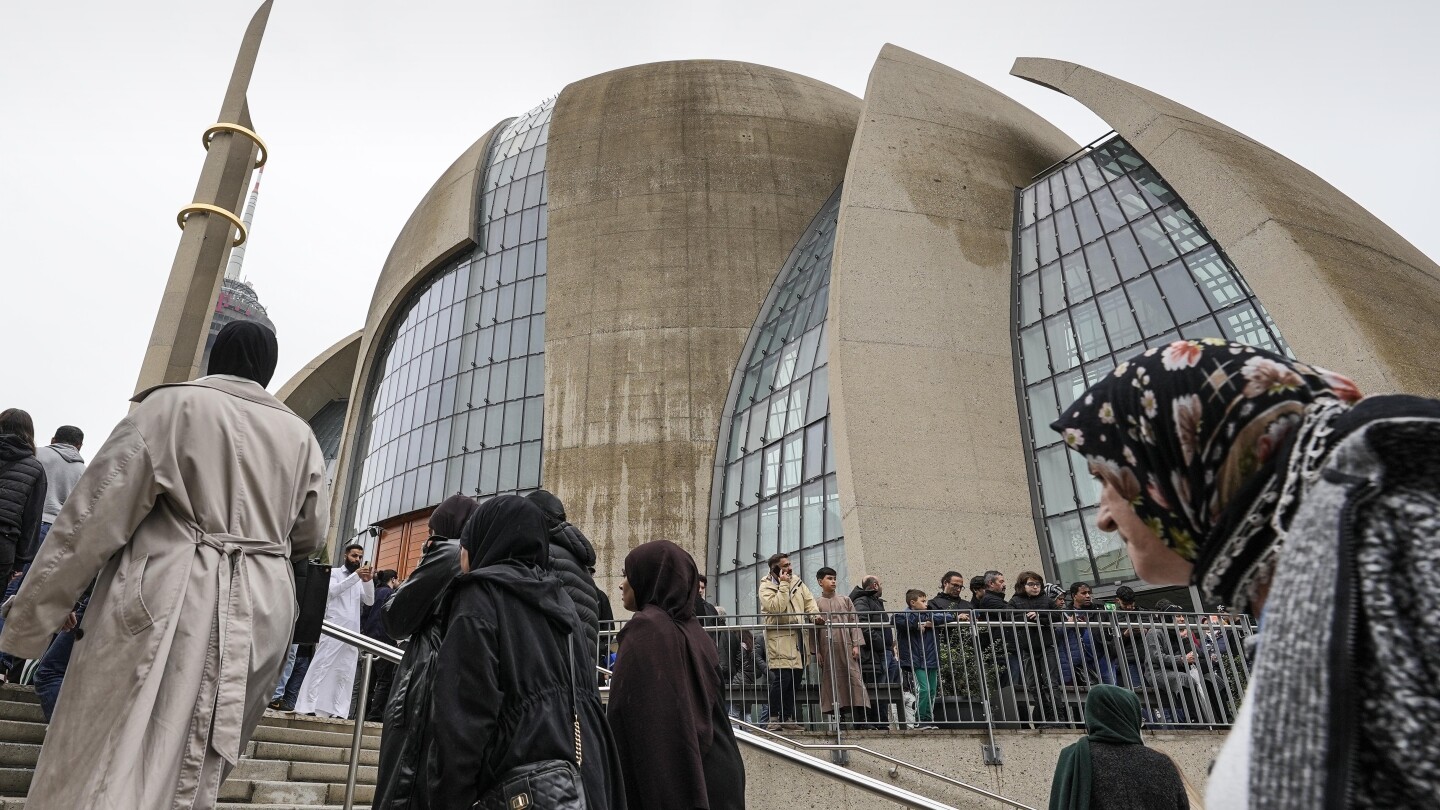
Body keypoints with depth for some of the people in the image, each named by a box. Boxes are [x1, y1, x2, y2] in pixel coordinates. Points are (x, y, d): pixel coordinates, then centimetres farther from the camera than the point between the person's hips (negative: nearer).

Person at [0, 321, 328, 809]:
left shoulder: (173, 404, -1)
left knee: (108, 760, 1)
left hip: (169, 598, -4)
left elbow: (98, 511, -4)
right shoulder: (299, 435, 9)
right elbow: (311, 535, 12)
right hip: (262, 609, 4)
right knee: (193, 768, 14)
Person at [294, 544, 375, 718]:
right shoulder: (334, 572, 7)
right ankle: (308, 706, -7)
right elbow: (333, 590, -12)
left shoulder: (361, 580, 19)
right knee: (321, 666, -8)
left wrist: (369, 581, -9)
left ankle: (338, 710, 1)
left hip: (353, 632, 5)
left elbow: (370, 601, 8)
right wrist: (356, 576, -20)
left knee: (345, 672, 1)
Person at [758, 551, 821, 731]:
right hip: (779, 637, -7)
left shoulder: (796, 581, 13)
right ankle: (774, 720, -2)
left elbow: (809, 600, 13)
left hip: (797, 636, 7)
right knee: (782, 678, -13)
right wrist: (783, 585, -19)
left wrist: (815, 615, -5)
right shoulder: (766, 586, -7)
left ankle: (788, 718, 21)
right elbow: (775, 607, -22)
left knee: (795, 679, 10)